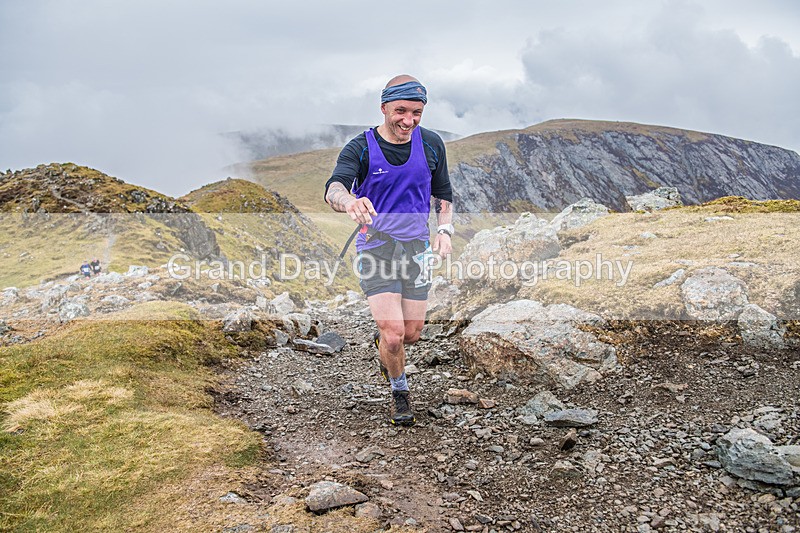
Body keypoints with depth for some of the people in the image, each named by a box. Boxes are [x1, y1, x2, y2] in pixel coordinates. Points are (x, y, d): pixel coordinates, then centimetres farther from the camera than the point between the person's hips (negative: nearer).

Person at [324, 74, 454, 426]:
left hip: (416, 246, 3)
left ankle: (383, 342, 44)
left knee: (412, 332, 6)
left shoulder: (431, 145, 1)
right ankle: (400, 391, 19)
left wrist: (444, 230, -3)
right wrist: (350, 203, -52)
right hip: (375, 246, -3)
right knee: (393, 334, -11)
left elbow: (443, 193, 15)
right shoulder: (361, 148, -11)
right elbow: (333, 188, -28)